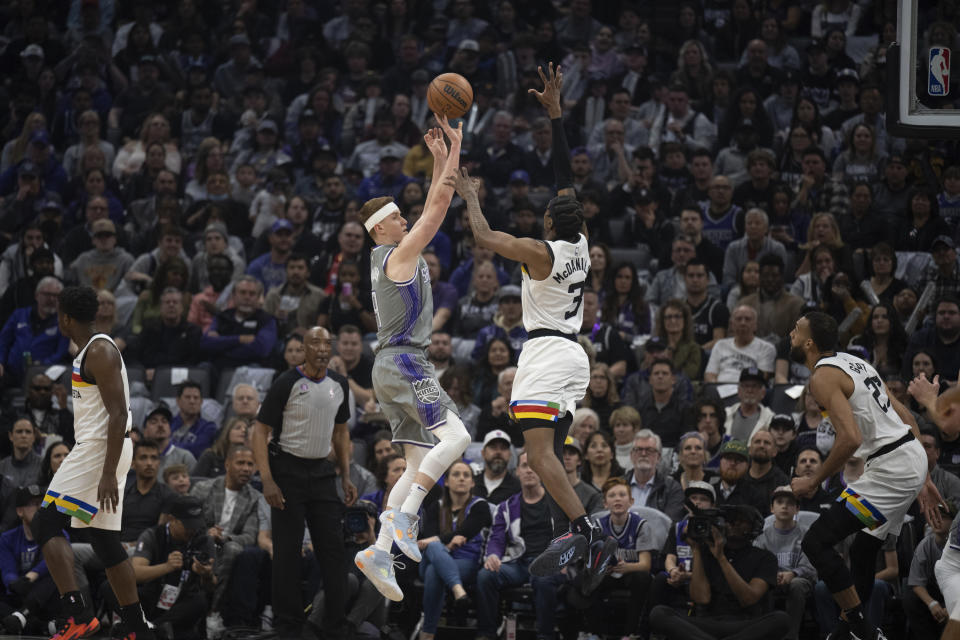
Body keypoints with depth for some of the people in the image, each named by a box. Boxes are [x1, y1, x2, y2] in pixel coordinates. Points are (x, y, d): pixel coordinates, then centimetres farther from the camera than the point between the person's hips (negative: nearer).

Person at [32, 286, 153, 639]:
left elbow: (118, 415, -21)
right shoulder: (92, 350, 17)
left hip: (99, 451, -10)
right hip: (98, 449, 10)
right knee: (104, 539, 12)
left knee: (46, 523, -11)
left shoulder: (99, 352, -15)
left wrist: (108, 474, -26)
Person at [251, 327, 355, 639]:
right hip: (287, 470, -5)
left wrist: (346, 477, 11)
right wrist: (267, 481, -18)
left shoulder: (339, 385, 5)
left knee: (333, 548, 1)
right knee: (287, 551, -1)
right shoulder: (287, 384, -12)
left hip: (321, 472, 5)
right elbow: (260, 431, -11)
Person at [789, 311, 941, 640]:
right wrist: (923, 479, 23)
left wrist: (813, 482, -12)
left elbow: (851, 438, -24)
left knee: (816, 542, -9)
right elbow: (906, 417, 20)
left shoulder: (823, 376, -12)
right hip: (914, 453, 10)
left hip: (891, 469, -10)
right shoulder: (853, 362, 18)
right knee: (864, 549, 23)